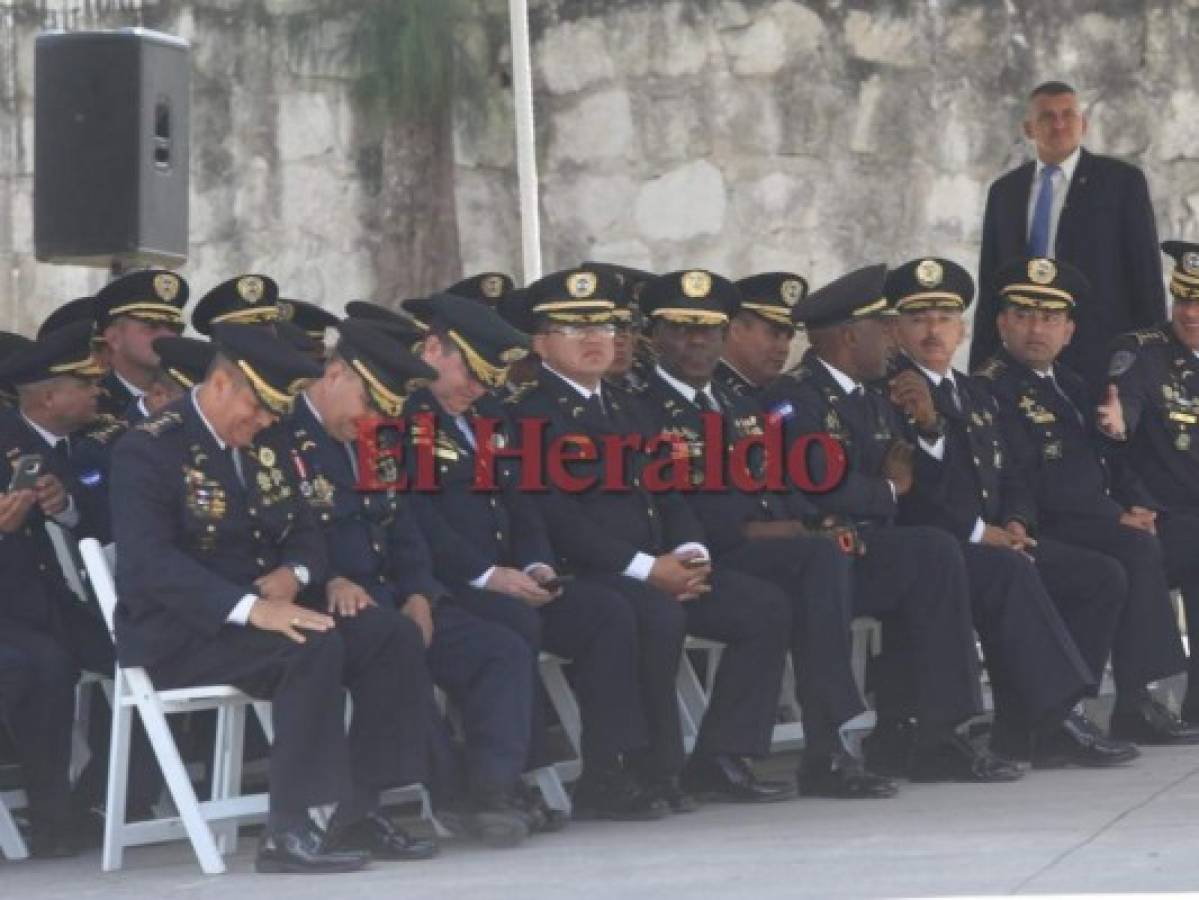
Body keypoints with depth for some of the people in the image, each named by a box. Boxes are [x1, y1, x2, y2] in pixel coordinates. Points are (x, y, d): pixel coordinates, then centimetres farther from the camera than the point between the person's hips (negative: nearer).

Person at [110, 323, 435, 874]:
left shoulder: (266, 445, 13)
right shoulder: (150, 451, -12)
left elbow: (304, 530, 18)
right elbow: (147, 561, -24)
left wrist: (293, 573, -9)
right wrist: (249, 608, -35)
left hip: (269, 611, 8)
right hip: (179, 631, -8)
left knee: (394, 638, -11)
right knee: (315, 647, -32)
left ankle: (358, 816, -11)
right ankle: (287, 833, -30)